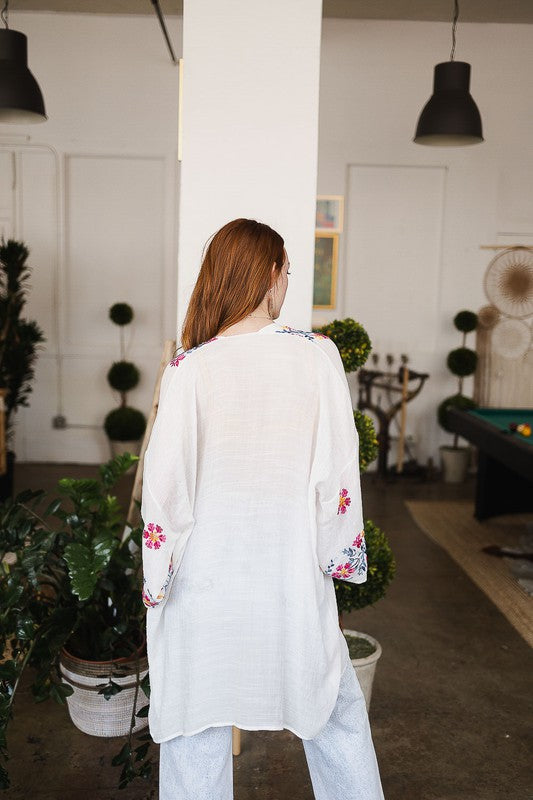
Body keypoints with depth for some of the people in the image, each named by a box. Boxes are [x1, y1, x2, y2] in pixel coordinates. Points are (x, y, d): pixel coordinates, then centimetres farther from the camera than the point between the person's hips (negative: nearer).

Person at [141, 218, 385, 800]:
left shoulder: (190, 369, -11)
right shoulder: (318, 355, -9)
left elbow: (166, 484, -10)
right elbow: (338, 470, -8)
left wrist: (156, 577, 2)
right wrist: (338, 555, 5)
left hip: (206, 575, 0)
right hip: (292, 574, 1)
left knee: (197, 721, 17)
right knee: (335, 709, 21)